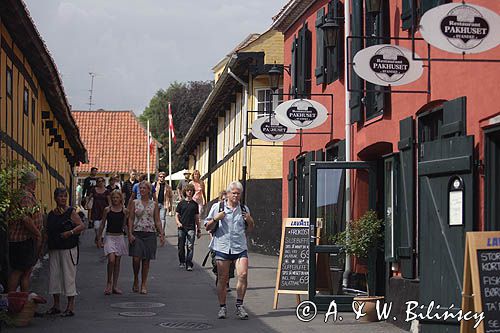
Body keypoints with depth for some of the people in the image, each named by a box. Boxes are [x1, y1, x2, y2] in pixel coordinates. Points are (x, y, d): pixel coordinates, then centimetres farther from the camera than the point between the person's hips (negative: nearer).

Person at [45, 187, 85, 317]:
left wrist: (70, 232, -19)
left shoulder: (71, 212, -3)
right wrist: (47, 240, 2)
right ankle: (56, 305, 17)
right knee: (54, 275, 7)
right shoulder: (51, 214, 12)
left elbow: (82, 226, -8)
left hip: (68, 248, -6)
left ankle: (70, 307, -1)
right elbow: (47, 231, 20)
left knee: (68, 275, -5)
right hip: (54, 249, 6)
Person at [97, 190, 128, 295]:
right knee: (111, 260, -17)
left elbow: (124, 225, 9)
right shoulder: (107, 210, 0)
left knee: (117, 262, 6)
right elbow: (102, 224, 6)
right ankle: (109, 283, 0)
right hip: (109, 237, -2)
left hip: (119, 237, 2)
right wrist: (99, 238, 6)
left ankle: (115, 285, 13)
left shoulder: (124, 211, 3)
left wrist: (127, 216, -3)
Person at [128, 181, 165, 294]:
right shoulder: (134, 203, 5)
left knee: (146, 260, 2)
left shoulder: (154, 204, 7)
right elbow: (131, 219, 3)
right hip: (137, 233, -1)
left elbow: (157, 221, 8)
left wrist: (162, 234, -1)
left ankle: (144, 284, 10)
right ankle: (136, 279, 12)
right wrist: (130, 233, -7)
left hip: (150, 234, 1)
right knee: (136, 258, -12)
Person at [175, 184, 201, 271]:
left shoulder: (195, 204, 9)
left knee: (190, 246, -9)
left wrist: (199, 229, 13)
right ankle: (182, 262, 24)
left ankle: (189, 264, -8)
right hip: (182, 228, 0)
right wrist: (178, 222, -13)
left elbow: (197, 218, 14)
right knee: (181, 246, 7)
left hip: (191, 228, 0)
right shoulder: (181, 203, 6)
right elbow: (177, 215, 7)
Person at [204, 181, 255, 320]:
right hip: (222, 247, -1)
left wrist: (250, 221, 0)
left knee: (243, 274, -14)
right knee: (222, 279, 2)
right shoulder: (217, 207, 6)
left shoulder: (244, 209, 13)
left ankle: (239, 305, -4)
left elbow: (249, 230, 21)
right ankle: (222, 307, 13)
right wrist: (215, 219, -11)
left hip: (240, 247, 1)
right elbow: (208, 227, 8)